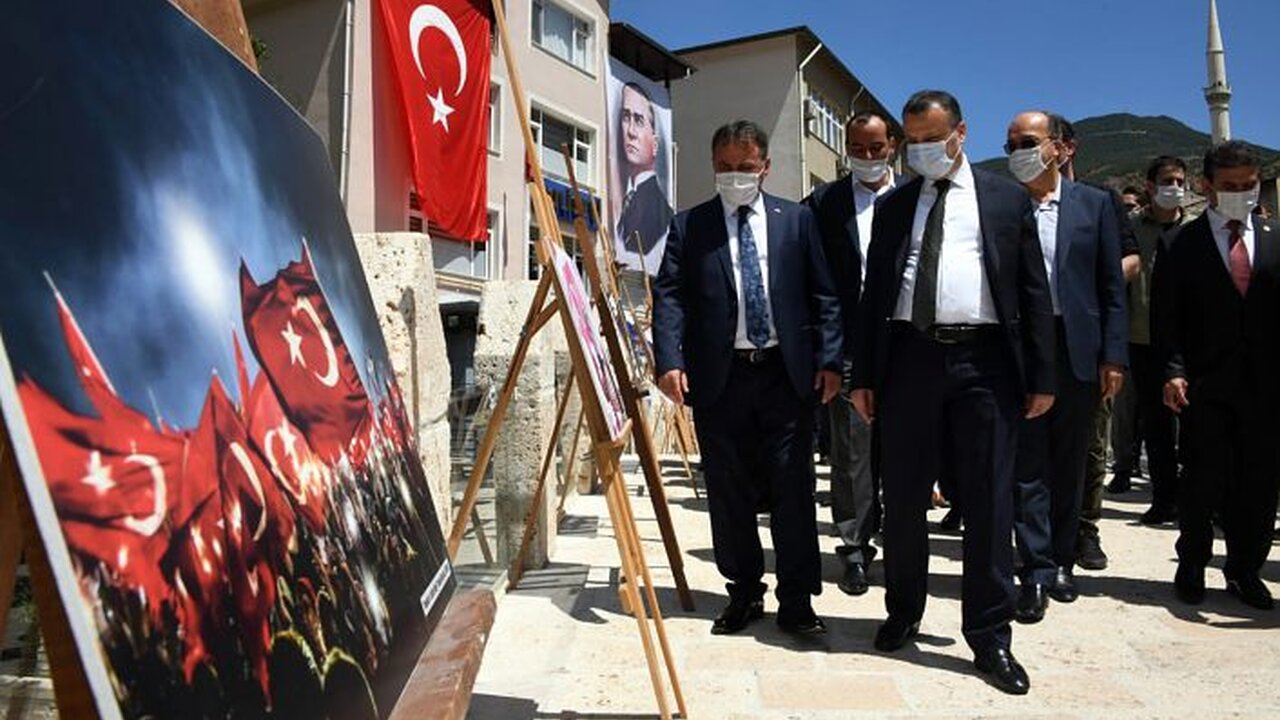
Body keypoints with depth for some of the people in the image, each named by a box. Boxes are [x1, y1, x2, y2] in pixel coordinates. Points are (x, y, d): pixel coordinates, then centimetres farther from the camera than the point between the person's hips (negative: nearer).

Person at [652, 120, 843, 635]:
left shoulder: (797, 220, 10)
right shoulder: (688, 226, 8)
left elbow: (824, 296, 7)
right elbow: (668, 296, 0)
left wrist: (829, 359, -3)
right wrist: (669, 361, -13)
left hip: (787, 373, 0)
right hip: (718, 376, 1)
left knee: (793, 489, 2)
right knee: (728, 491, 8)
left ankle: (796, 601, 14)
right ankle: (744, 593, 23)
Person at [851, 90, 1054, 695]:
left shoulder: (1008, 200, 9)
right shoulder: (893, 206, 13)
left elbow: (1034, 292, 6)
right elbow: (874, 293, 11)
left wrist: (1041, 377, 0)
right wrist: (863, 375, 5)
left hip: (984, 359, -2)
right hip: (909, 357, 2)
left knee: (988, 501, 1)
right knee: (903, 497, 9)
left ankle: (990, 637, 12)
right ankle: (903, 612, 27)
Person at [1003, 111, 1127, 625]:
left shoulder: (1093, 204, 7)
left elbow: (1112, 288, 5)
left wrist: (1114, 356, -2)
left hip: (1077, 351, 2)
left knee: (1069, 464, 10)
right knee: (1028, 464, 0)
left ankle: (1060, 562, 23)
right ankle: (1037, 571, 6)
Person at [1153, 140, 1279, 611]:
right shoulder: (1183, 243, 1)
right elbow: (1165, 314, -2)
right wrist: (1173, 371, -12)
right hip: (1204, 386, -3)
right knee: (1203, 479, 2)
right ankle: (1191, 567, 19)